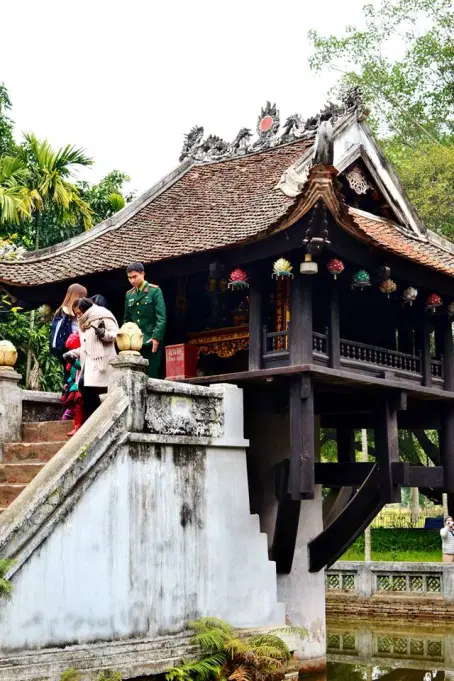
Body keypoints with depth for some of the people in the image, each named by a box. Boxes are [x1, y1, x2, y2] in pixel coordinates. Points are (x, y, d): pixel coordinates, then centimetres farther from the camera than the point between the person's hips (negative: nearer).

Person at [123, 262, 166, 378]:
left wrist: (156, 337, -17)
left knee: (151, 376, -5)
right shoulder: (129, 295, 14)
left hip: (151, 341, -4)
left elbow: (161, 318, -8)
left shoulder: (155, 291, -1)